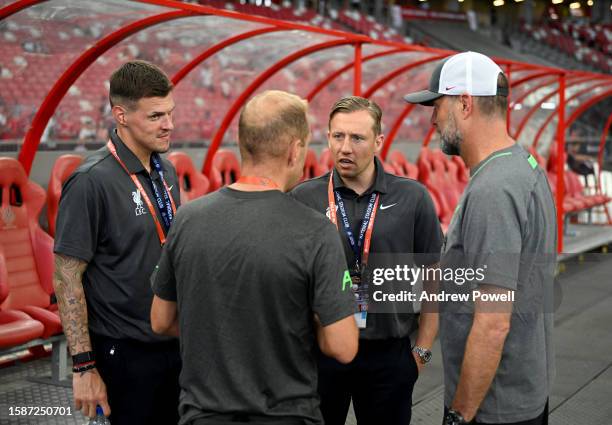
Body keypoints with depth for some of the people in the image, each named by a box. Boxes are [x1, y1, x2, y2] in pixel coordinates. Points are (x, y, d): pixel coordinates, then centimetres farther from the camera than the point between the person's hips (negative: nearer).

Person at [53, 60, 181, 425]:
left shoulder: (166, 172, 6)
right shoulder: (92, 182, -17)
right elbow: (67, 280, -15)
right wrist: (84, 366, -17)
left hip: (174, 343, 7)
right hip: (125, 353, -7)